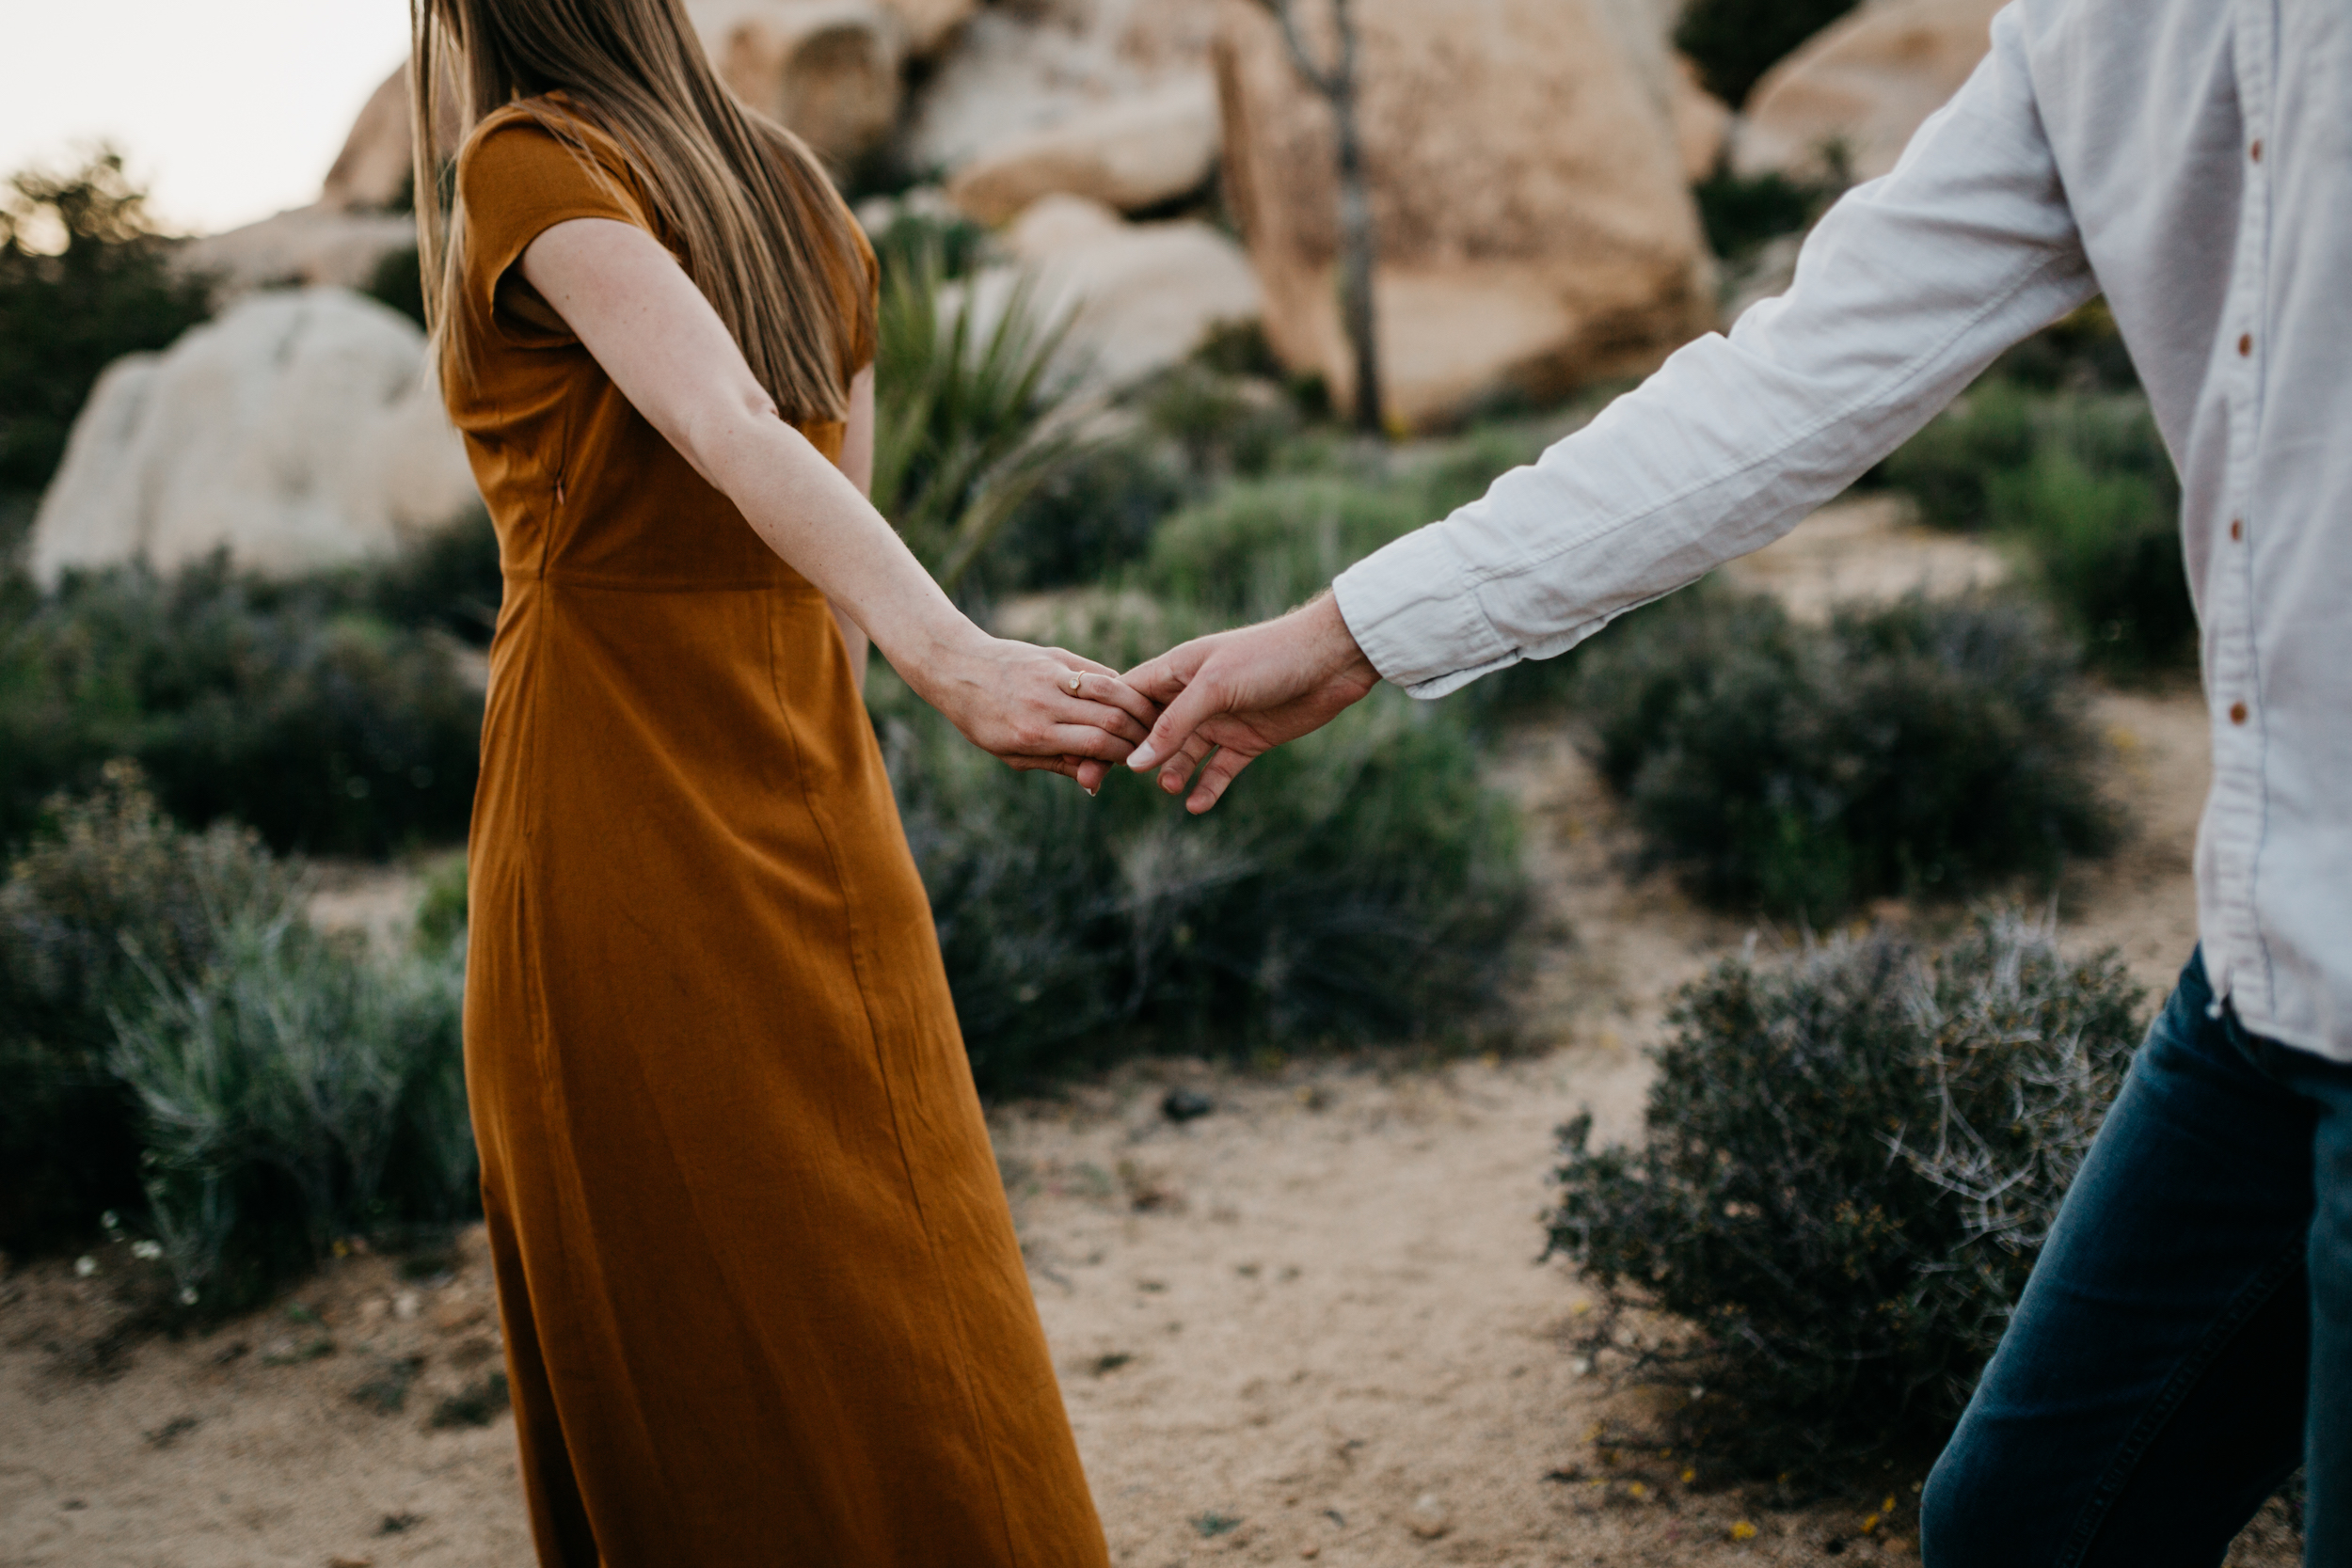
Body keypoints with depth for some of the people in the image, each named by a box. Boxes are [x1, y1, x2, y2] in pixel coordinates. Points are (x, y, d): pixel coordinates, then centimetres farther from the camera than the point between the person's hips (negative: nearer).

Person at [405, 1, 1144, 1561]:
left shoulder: (528, 164, -7)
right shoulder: (799, 194, 14)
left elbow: (726, 424, -24)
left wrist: (955, 659, -36)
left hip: (613, 814, -7)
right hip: (815, 799, 7)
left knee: (675, 1343, 3)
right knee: (878, 1308, 13)